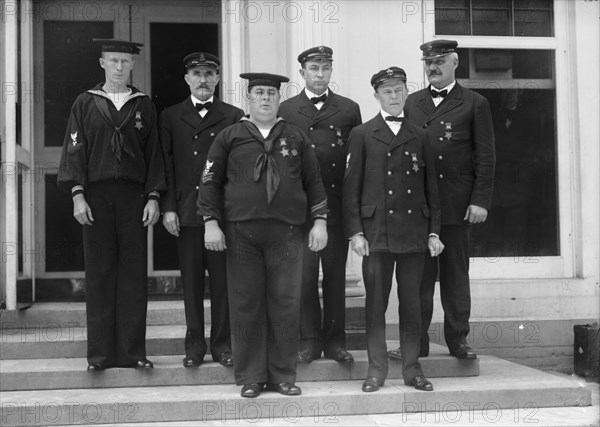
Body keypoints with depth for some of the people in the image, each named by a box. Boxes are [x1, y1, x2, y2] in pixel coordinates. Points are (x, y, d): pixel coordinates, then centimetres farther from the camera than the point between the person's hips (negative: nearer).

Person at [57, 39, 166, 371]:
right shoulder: (85, 104, 9)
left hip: (134, 195, 1)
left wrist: (153, 197, 0)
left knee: (134, 274, 1)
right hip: (96, 196, -1)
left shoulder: (144, 106, 11)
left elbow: (154, 154, 9)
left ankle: (133, 351, 8)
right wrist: (77, 194, -6)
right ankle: (100, 354, 7)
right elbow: (74, 151, 4)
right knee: (99, 274, 1)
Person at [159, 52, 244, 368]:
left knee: (222, 279, 1)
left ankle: (222, 343, 11)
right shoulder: (170, 117, 11)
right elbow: (165, 164, 7)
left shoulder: (234, 117, 7)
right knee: (191, 280, 5)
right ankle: (194, 345, 14)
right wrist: (168, 207, -2)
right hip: (185, 211, 1)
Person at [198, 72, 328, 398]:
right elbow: (210, 181, 6)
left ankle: (283, 376, 13)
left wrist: (319, 221, 4)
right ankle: (250, 377, 12)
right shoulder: (229, 137, 8)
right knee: (246, 305, 2)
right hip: (240, 233, -1)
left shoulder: (296, 139, 12)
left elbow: (314, 182, 12)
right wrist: (211, 222, -2)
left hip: (286, 233, 1)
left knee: (285, 305, 1)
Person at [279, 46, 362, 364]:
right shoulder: (286, 110, 7)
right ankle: (309, 340, 9)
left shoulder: (349, 109, 10)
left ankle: (335, 340, 14)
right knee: (304, 275, -1)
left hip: (337, 204, 1)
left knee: (336, 275, 6)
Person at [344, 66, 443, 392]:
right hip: (376, 231, -2)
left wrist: (434, 231, 6)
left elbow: (431, 187, 13)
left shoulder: (418, 137, 12)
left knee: (411, 302, 6)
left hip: (414, 232, 2)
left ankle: (412, 368, 15)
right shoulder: (362, 135, 5)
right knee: (376, 302, 1)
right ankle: (376, 369, 10)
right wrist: (355, 232, -6)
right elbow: (351, 186, 1)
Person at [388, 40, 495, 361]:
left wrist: (480, 201, -7)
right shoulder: (411, 103, 13)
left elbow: (485, 157, 1)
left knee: (456, 274, 6)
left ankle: (458, 340, 15)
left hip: (457, 205, -2)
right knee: (419, 274, 4)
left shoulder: (475, 104, 5)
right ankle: (416, 341, 10)